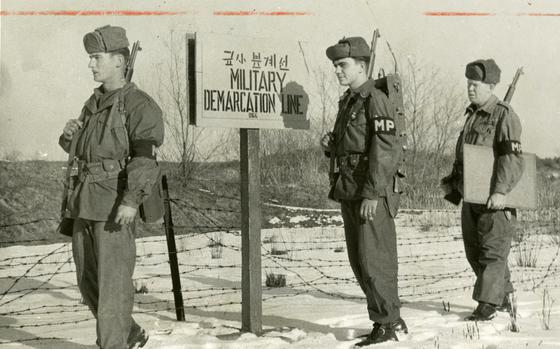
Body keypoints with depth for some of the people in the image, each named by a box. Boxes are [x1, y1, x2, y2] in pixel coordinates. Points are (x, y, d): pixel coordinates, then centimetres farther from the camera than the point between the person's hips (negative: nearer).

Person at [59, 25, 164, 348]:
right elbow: (79, 148, 28)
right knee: (88, 281, 13)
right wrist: (70, 134, 4)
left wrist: (132, 200, -33)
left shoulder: (139, 105, -10)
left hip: (116, 207, -9)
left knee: (114, 282, -6)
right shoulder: (95, 103, 17)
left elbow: (145, 156, -21)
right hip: (86, 202, 9)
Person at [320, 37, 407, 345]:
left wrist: (372, 194, -23)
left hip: (373, 194, -9)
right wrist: (329, 145, 3)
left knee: (374, 261, -6)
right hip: (349, 193, 9)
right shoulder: (347, 102, 16)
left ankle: (386, 325, 2)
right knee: (359, 261, 12)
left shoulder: (376, 101, -12)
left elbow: (385, 151, -18)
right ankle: (392, 319, 21)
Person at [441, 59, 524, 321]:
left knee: (492, 251, -6)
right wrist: (453, 181, 15)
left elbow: (512, 158, -21)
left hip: (496, 200, -9)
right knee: (474, 251, 13)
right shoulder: (472, 116, 17)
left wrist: (500, 191, -30)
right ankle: (503, 297, 26)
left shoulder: (504, 116, -11)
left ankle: (487, 305, -5)